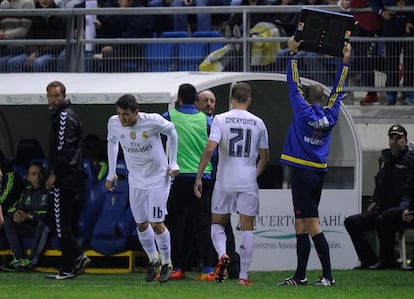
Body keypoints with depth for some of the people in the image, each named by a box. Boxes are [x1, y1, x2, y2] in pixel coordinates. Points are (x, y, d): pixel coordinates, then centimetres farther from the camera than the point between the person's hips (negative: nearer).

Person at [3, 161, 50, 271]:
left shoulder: (49, 190, -9)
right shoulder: (27, 191, 11)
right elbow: (13, 208, 9)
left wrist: (29, 216, -22)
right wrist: (15, 214, -17)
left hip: (45, 229, -6)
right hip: (30, 228, 6)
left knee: (44, 222, -38)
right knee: (8, 222, -10)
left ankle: (32, 260, -39)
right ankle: (19, 258, -23)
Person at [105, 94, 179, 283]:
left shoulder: (152, 121, -24)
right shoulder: (114, 123, -12)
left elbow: (171, 131, -3)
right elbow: (112, 141, 11)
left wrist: (173, 163, -1)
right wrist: (111, 172, 12)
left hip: (158, 177, -4)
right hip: (136, 180, 4)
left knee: (156, 224, -7)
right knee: (141, 225, 8)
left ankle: (166, 264, 12)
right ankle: (153, 261, 29)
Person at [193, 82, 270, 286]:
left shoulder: (221, 119, -4)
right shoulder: (257, 123, 3)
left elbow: (209, 149, -14)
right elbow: (264, 158, 11)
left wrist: (198, 177, -8)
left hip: (225, 182, -1)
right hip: (248, 183, 1)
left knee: (217, 223, 14)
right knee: (247, 227, 7)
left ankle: (222, 254, -15)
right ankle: (243, 275, 4)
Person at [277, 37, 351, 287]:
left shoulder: (304, 112, -6)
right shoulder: (330, 115, 7)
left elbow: (294, 84, -1)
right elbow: (338, 89, 18)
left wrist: (293, 54, 5)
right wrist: (345, 61, 24)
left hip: (303, 172, -7)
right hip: (319, 173, 7)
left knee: (312, 225, -8)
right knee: (302, 225, 10)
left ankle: (328, 275, -12)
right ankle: (300, 276, 10)